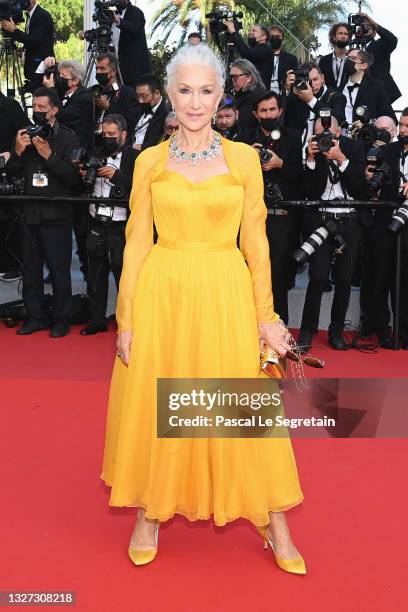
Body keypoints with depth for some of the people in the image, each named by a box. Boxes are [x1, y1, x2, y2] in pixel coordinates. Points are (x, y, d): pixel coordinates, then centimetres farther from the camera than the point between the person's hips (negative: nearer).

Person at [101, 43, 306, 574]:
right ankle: (150, 516, 28)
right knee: (155, 406, 7)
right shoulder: (149, 162, 5)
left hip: (226, 294, 0)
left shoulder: (244, 159, 3)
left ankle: (275, 525, 21)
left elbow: (255, 242, 4)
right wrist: (126, 319, -1)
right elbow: (137, 242, 3)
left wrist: (265, 314, 0)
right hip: (161, 292, 1)